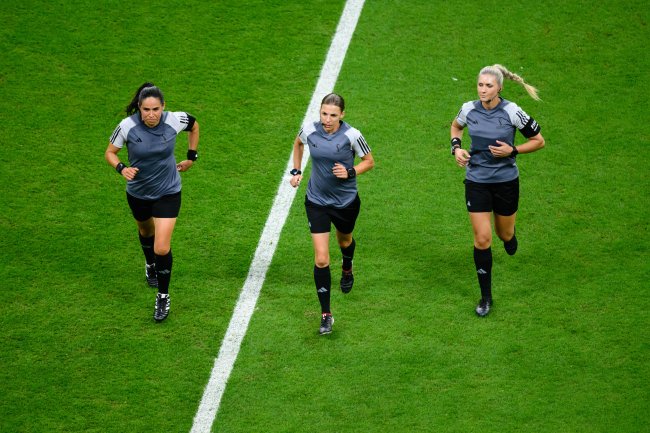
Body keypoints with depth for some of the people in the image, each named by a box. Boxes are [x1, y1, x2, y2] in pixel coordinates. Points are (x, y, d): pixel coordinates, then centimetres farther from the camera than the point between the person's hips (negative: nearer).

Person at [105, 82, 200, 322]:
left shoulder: (174, 120, -21)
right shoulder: (127, 126, -23)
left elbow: (194, 125, 3)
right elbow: (110, 152, -8)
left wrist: (191, 157, 5)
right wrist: (122, 168, -28)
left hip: (168, 192, -2)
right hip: (138, 192, 2)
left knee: (162, 248, -10)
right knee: (145, 231, 29)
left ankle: (163, 297, 11)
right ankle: (150, 265, 63)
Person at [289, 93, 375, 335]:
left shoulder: (351, 135, -19)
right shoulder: (309, 130, -12)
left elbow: (369, 162, -5)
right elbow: (298, 143, 13)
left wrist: (350, 172, -22)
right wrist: (296, 171, 6)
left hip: (346, 201, 0)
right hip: (317, 201, 0)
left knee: (344, 240, 29)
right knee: (321, 259, -9)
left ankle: (347, 270, 66)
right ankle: (326, 314, -1)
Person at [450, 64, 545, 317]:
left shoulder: (512, 112, -15)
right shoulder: (469, 109, -7)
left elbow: (538, 141, -5)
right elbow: (456, 126, 18)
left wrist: (512, 151, -18)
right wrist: (456, 147, 0)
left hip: (506, 180, -1)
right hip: (476, 181, 1)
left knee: (505, 234, 13)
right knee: (482, 239, -4)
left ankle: (509, 238, 55)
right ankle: (486, 297, 8)